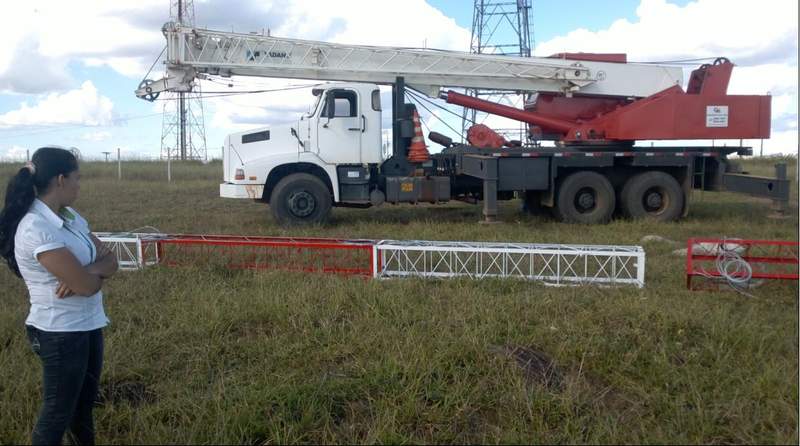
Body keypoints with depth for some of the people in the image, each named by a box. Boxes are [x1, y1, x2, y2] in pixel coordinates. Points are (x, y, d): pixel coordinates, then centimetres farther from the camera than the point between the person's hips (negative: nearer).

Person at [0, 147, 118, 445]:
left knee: (84, 403, 22)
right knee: (58, 412, 9)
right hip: (60, 333, -8)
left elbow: (110, 260, 3)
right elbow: (86, 286, -26)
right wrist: (99, 272, -4)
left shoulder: (70, 217, 3)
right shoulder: (36, 230, -24)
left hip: (88, 325, 8)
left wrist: (89, 270, -18)